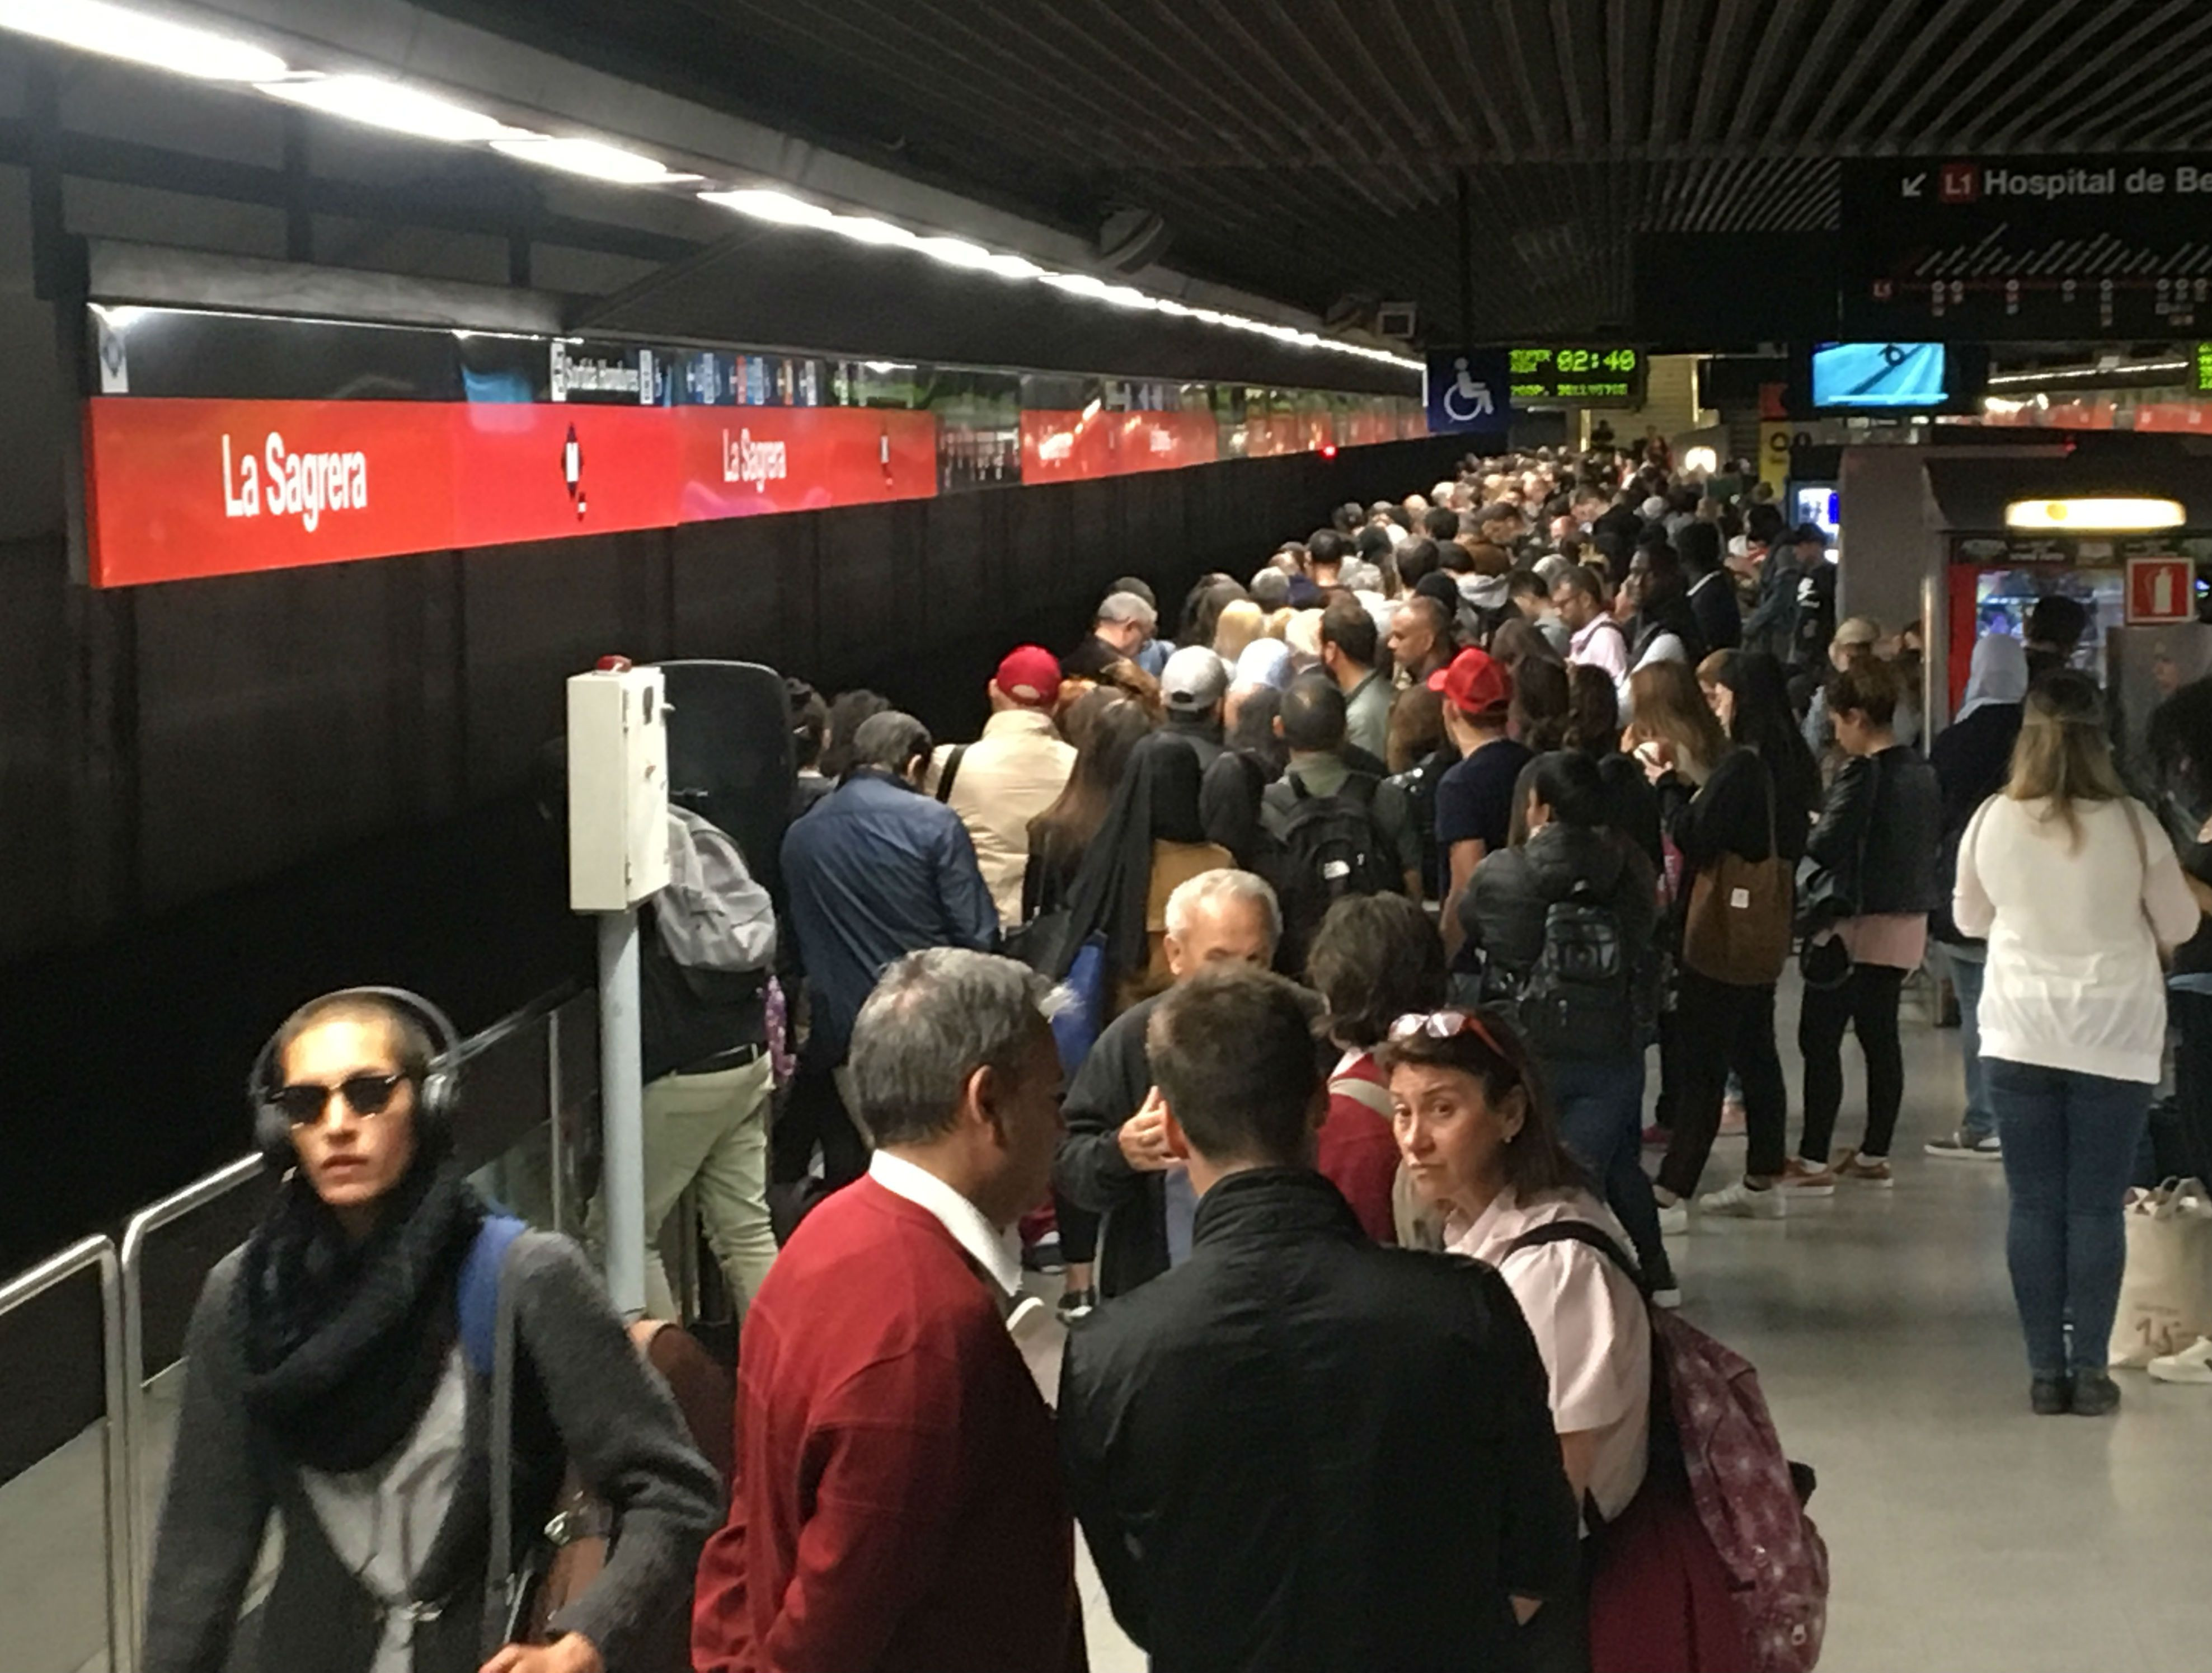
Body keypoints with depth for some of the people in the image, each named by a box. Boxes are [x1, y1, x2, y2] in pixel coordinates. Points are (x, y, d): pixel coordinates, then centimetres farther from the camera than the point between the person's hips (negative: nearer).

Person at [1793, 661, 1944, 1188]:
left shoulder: (1862, 773, -16)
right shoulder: (1921, 772, 8)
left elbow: (1825, 844, -17)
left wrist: (1805, 829, 3)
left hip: (1859, 922, -8)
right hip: (1909, 922, 8)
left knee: (1820, 1039, -3)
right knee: (1881, 1036, 14)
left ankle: (1813, 1159, -4)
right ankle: (1875, 1155, 18)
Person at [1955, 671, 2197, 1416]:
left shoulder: (1993, 823, -6)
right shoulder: (2131, 826, -12)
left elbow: (1969, 918, 11)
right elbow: (2178, 927, 1)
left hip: (2018, 1039, 2)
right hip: (2114, 1042, -1)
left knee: (2034, 1207, 7)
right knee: (2096, 1209, 5)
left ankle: (2045, 1370, 9)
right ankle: (2090, 1369, 7)